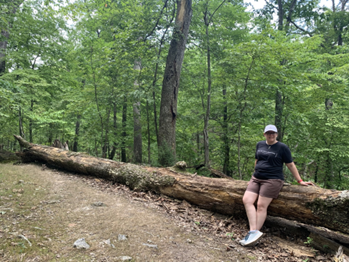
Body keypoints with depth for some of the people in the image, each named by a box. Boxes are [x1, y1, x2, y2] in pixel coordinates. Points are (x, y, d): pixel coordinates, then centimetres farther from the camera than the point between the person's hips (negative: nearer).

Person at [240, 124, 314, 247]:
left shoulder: (282, 147, -1)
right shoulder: (260, 144, 14)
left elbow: (290, 165, 2)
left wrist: (300, 181, 1)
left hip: (272, 180, -5)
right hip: (256, 179, 5)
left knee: (261, 206, -15)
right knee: (247, 200, -14)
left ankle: (255, 232, -14)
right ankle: (253, 232, -19)